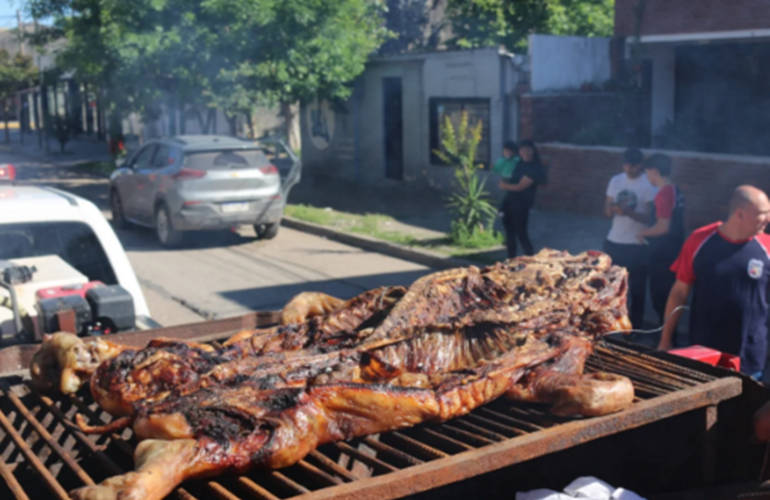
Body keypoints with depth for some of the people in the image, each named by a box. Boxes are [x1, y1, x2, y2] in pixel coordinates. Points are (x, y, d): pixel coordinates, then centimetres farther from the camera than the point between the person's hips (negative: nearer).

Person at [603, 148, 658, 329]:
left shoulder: (650, 185, -10)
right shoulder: (616, 180, 5)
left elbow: (650, 217, -14)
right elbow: (607, 210, 9)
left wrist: (628, 212, -29)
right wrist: (611, 208, -15)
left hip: (637, 245, -5)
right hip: (613, 242, 5)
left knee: (637, 289, 5)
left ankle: (635, 327, 17)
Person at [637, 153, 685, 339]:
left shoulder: (663, 195, -20)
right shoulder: (676, 191, 10)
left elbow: (663, 226, -25)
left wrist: (644, 233, -8)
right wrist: (649, 233, 18)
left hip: (663, 256, -10)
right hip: (673, 253, 10)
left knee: (660, 299, 0)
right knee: (667, 299, 18)